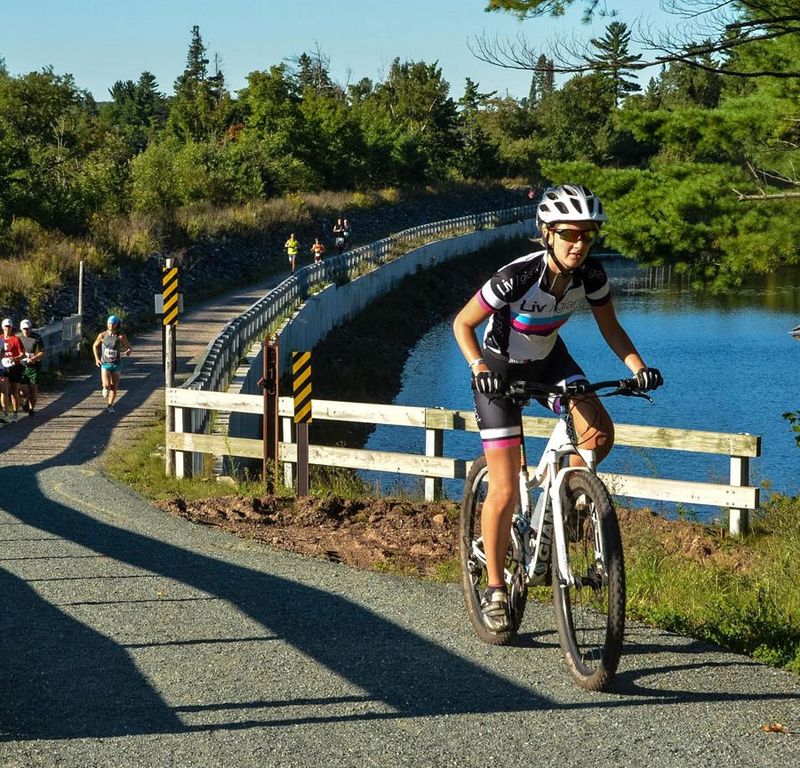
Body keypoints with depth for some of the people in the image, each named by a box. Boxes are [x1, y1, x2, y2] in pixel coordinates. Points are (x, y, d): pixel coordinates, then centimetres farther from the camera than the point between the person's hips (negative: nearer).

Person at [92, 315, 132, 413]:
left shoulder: (121, 336, -12)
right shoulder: (102, 335, -9)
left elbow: (129, 348, -7)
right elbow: (95, 346, 9)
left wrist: (128, 351, -33)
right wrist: (97, 359, -2)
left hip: (116, 365, 1)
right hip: (105, 364, -1)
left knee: (114, 387, 7)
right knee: (107, 385, -19)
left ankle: (110, 406, 28)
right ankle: (105, 388, 19)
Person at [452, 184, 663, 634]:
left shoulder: (591, 275, -19)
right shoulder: (517, 278, -32)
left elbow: (610, 327, -3)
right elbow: (463, 324, -20)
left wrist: (637, 366, -19)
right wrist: (479, 367, -36)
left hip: (548, 359, 4)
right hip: (501, 369, -4)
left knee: (599, 433, -22)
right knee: (505, 491, -7)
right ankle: (495, 589, 10)